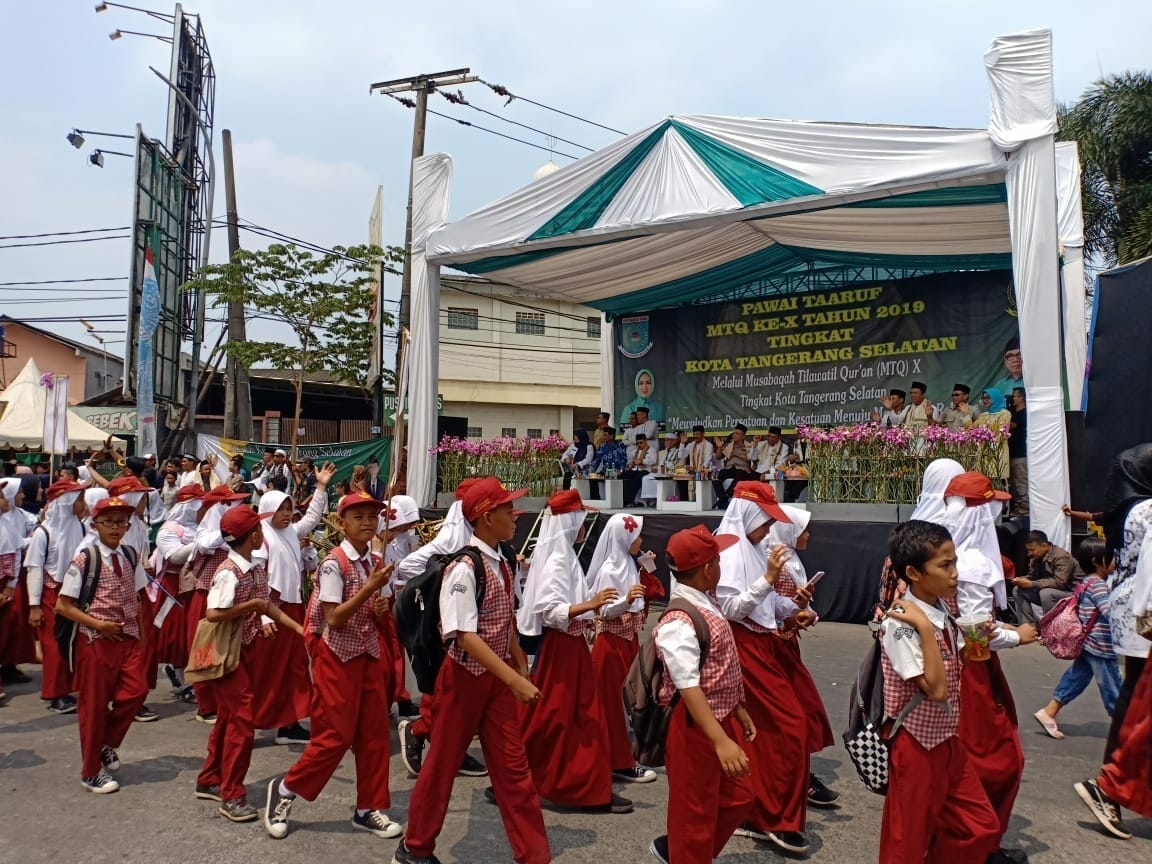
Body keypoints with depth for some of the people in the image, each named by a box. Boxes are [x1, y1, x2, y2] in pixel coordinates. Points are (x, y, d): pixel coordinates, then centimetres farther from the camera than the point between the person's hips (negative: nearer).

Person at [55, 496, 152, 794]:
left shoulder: (131, 557, 5)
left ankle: (107, 744, 19)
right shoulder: (84, 560, -9)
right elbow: (63, 606, -8)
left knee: (136, 690, -8)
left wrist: (138, 634, 7)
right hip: (96, 640, -4)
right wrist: (98, 624, -17)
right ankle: (91, 771, 21)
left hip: (128, 637, 4)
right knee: (93, 704, 5)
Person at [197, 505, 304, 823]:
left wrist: (299, 628, 2)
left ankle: (209, 781, 33)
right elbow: (213, 614, -30)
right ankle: (231, 796, 3)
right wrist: (252, 605, -22)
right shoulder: (229, 572, -22)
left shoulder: (257, 568, 5)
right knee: (242, 718, -7)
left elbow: (268, 605, 10)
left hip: (245, 649, 9)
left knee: (228, 716, 18)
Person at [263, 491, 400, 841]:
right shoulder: (334, 563, -16)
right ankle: (285, 788, 21)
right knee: (336, 734, -3)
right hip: (337, 655, -7)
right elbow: (334, 619, -21)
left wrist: (382, 608, -8)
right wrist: (370, 586, -27)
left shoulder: (375, 562, 5)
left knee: (374, 733, 8)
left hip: (369, 653, 7)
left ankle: (368, 809, 21)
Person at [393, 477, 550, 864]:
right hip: (466, 676, -7)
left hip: (499, 676, 7)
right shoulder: (464, 569, -22)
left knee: (513, 767, 10)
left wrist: (521, 667, 16)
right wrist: (514, 679, -31)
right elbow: (465, 635, -28)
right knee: (443, 763, 11)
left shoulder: (502, 564, 3)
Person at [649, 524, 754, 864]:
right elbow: (689, 688, -34)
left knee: (738, 798, 21)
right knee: (696, 813, 7)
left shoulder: (707, 604, 4)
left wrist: (739, 710, 20)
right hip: (694, 726, -10)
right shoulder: (679, 622, -26)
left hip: (723, 717, 10)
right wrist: (721, 742, -39)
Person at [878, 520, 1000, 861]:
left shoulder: (944, 613, 1)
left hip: (948, 741, 8)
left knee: (981, 828, 16)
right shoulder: (900, 624, -23)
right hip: (916, 747, -8)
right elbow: (936, 689, -28)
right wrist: (924, 627, -30)